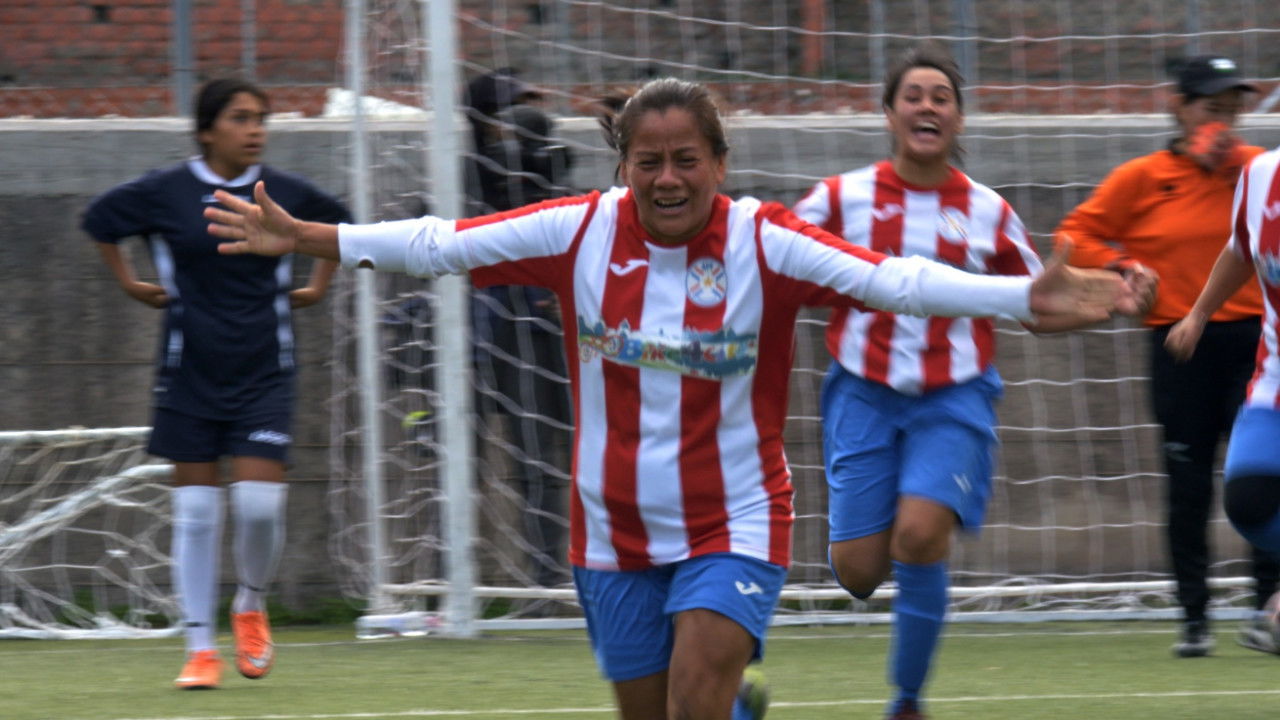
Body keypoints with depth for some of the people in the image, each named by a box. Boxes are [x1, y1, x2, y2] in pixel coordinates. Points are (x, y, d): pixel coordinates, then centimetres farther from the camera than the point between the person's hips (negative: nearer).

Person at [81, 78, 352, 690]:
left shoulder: (285, 194, 0)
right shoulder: (166, 193, -5)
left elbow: (339, 223, 21)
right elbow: (100, 220, 13)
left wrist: (318, 287, 17)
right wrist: (130, 284, 11)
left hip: (264, 375, 0)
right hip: (191, 375, 0)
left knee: (260, 504, -11)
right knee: (195, 511, 0)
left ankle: (251, 608, 18)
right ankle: (200, 650, 8)